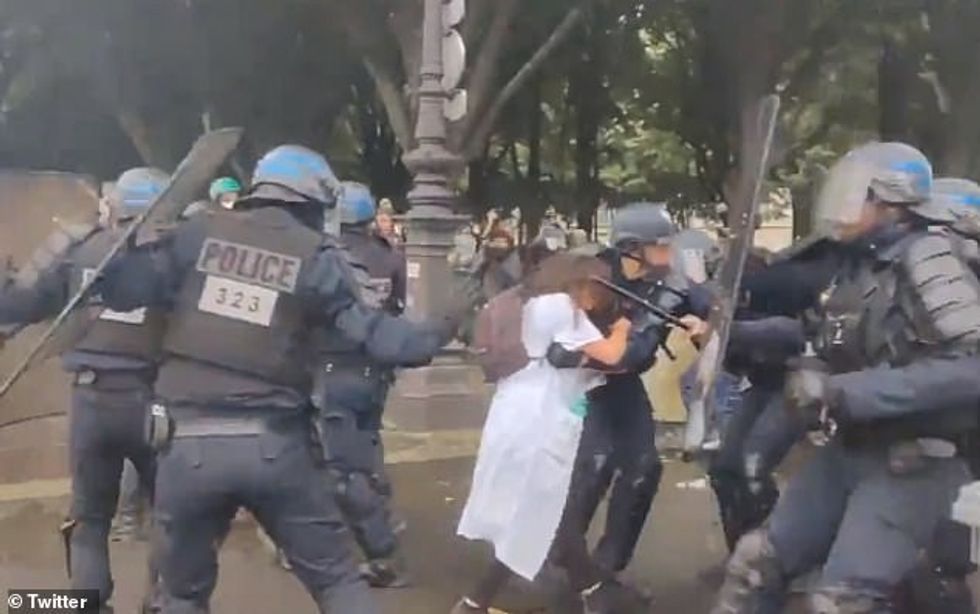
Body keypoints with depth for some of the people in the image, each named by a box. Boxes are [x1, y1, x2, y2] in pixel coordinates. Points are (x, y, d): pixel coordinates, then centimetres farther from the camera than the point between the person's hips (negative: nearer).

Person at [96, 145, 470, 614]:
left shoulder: (196, 234, 4)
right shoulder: (318, 256, 1)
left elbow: (117, 289, 3)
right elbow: (371, 332, -3)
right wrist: (435, 333, 13)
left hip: (189, 443, 2)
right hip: (274, 445, -1)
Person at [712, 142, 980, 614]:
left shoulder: (925, 261, -16)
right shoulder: (856, 266, 9)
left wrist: (844, 392, -29)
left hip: (910, 464, -8)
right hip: (847, 451, 8)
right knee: (756, 563, 9)